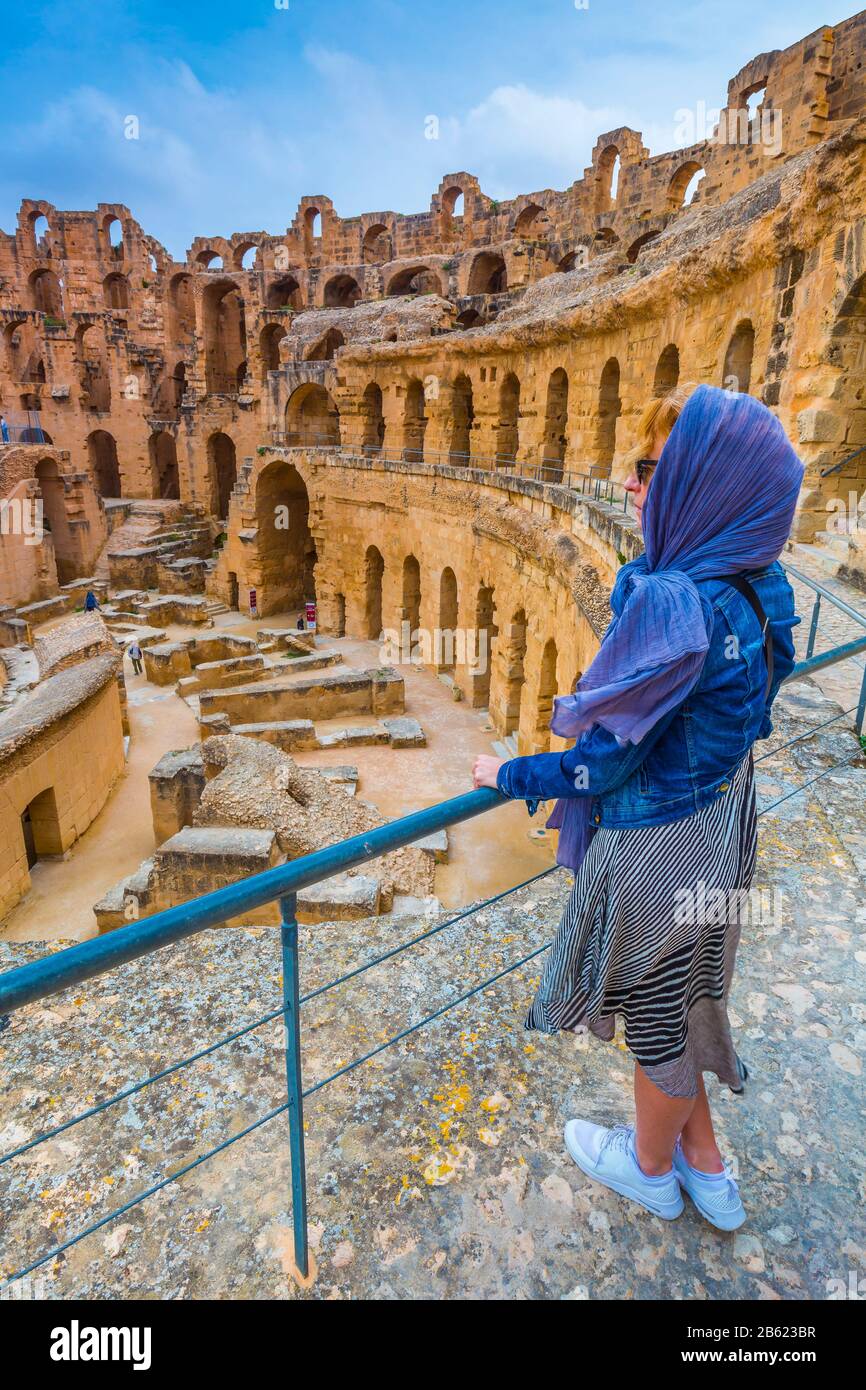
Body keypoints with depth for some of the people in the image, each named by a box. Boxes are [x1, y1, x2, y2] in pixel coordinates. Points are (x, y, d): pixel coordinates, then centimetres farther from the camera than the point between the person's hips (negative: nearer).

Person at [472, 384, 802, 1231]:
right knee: (676, 996, 27)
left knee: (656, 1014, 18)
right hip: (718, 822, 8)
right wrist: (592, 712, 14)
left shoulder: (671, 602, -30)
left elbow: (604, 761, -25)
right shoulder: (758, 587, -3)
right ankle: (704, 1168, 49)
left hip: (656, 844, -8)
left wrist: (507, 774, -9)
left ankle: (649, 1167, 48)